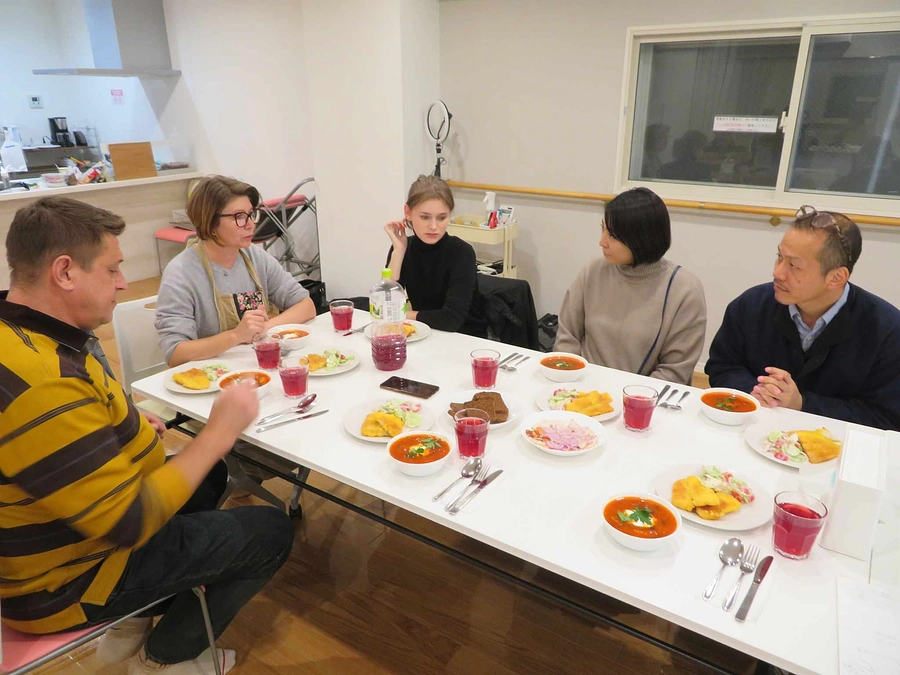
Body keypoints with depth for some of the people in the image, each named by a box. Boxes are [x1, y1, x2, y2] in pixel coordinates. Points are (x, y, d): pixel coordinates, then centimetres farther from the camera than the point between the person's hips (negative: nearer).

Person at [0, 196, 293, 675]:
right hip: (66, 582, -9)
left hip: (57, 534, 9)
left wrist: (124, 427, 3)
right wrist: (219, 433, -23)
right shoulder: (44, 387, -36)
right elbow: (130, 524, -31)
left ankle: (135, 622, 28)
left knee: (210, 475, 23)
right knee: (271, 532, -1)